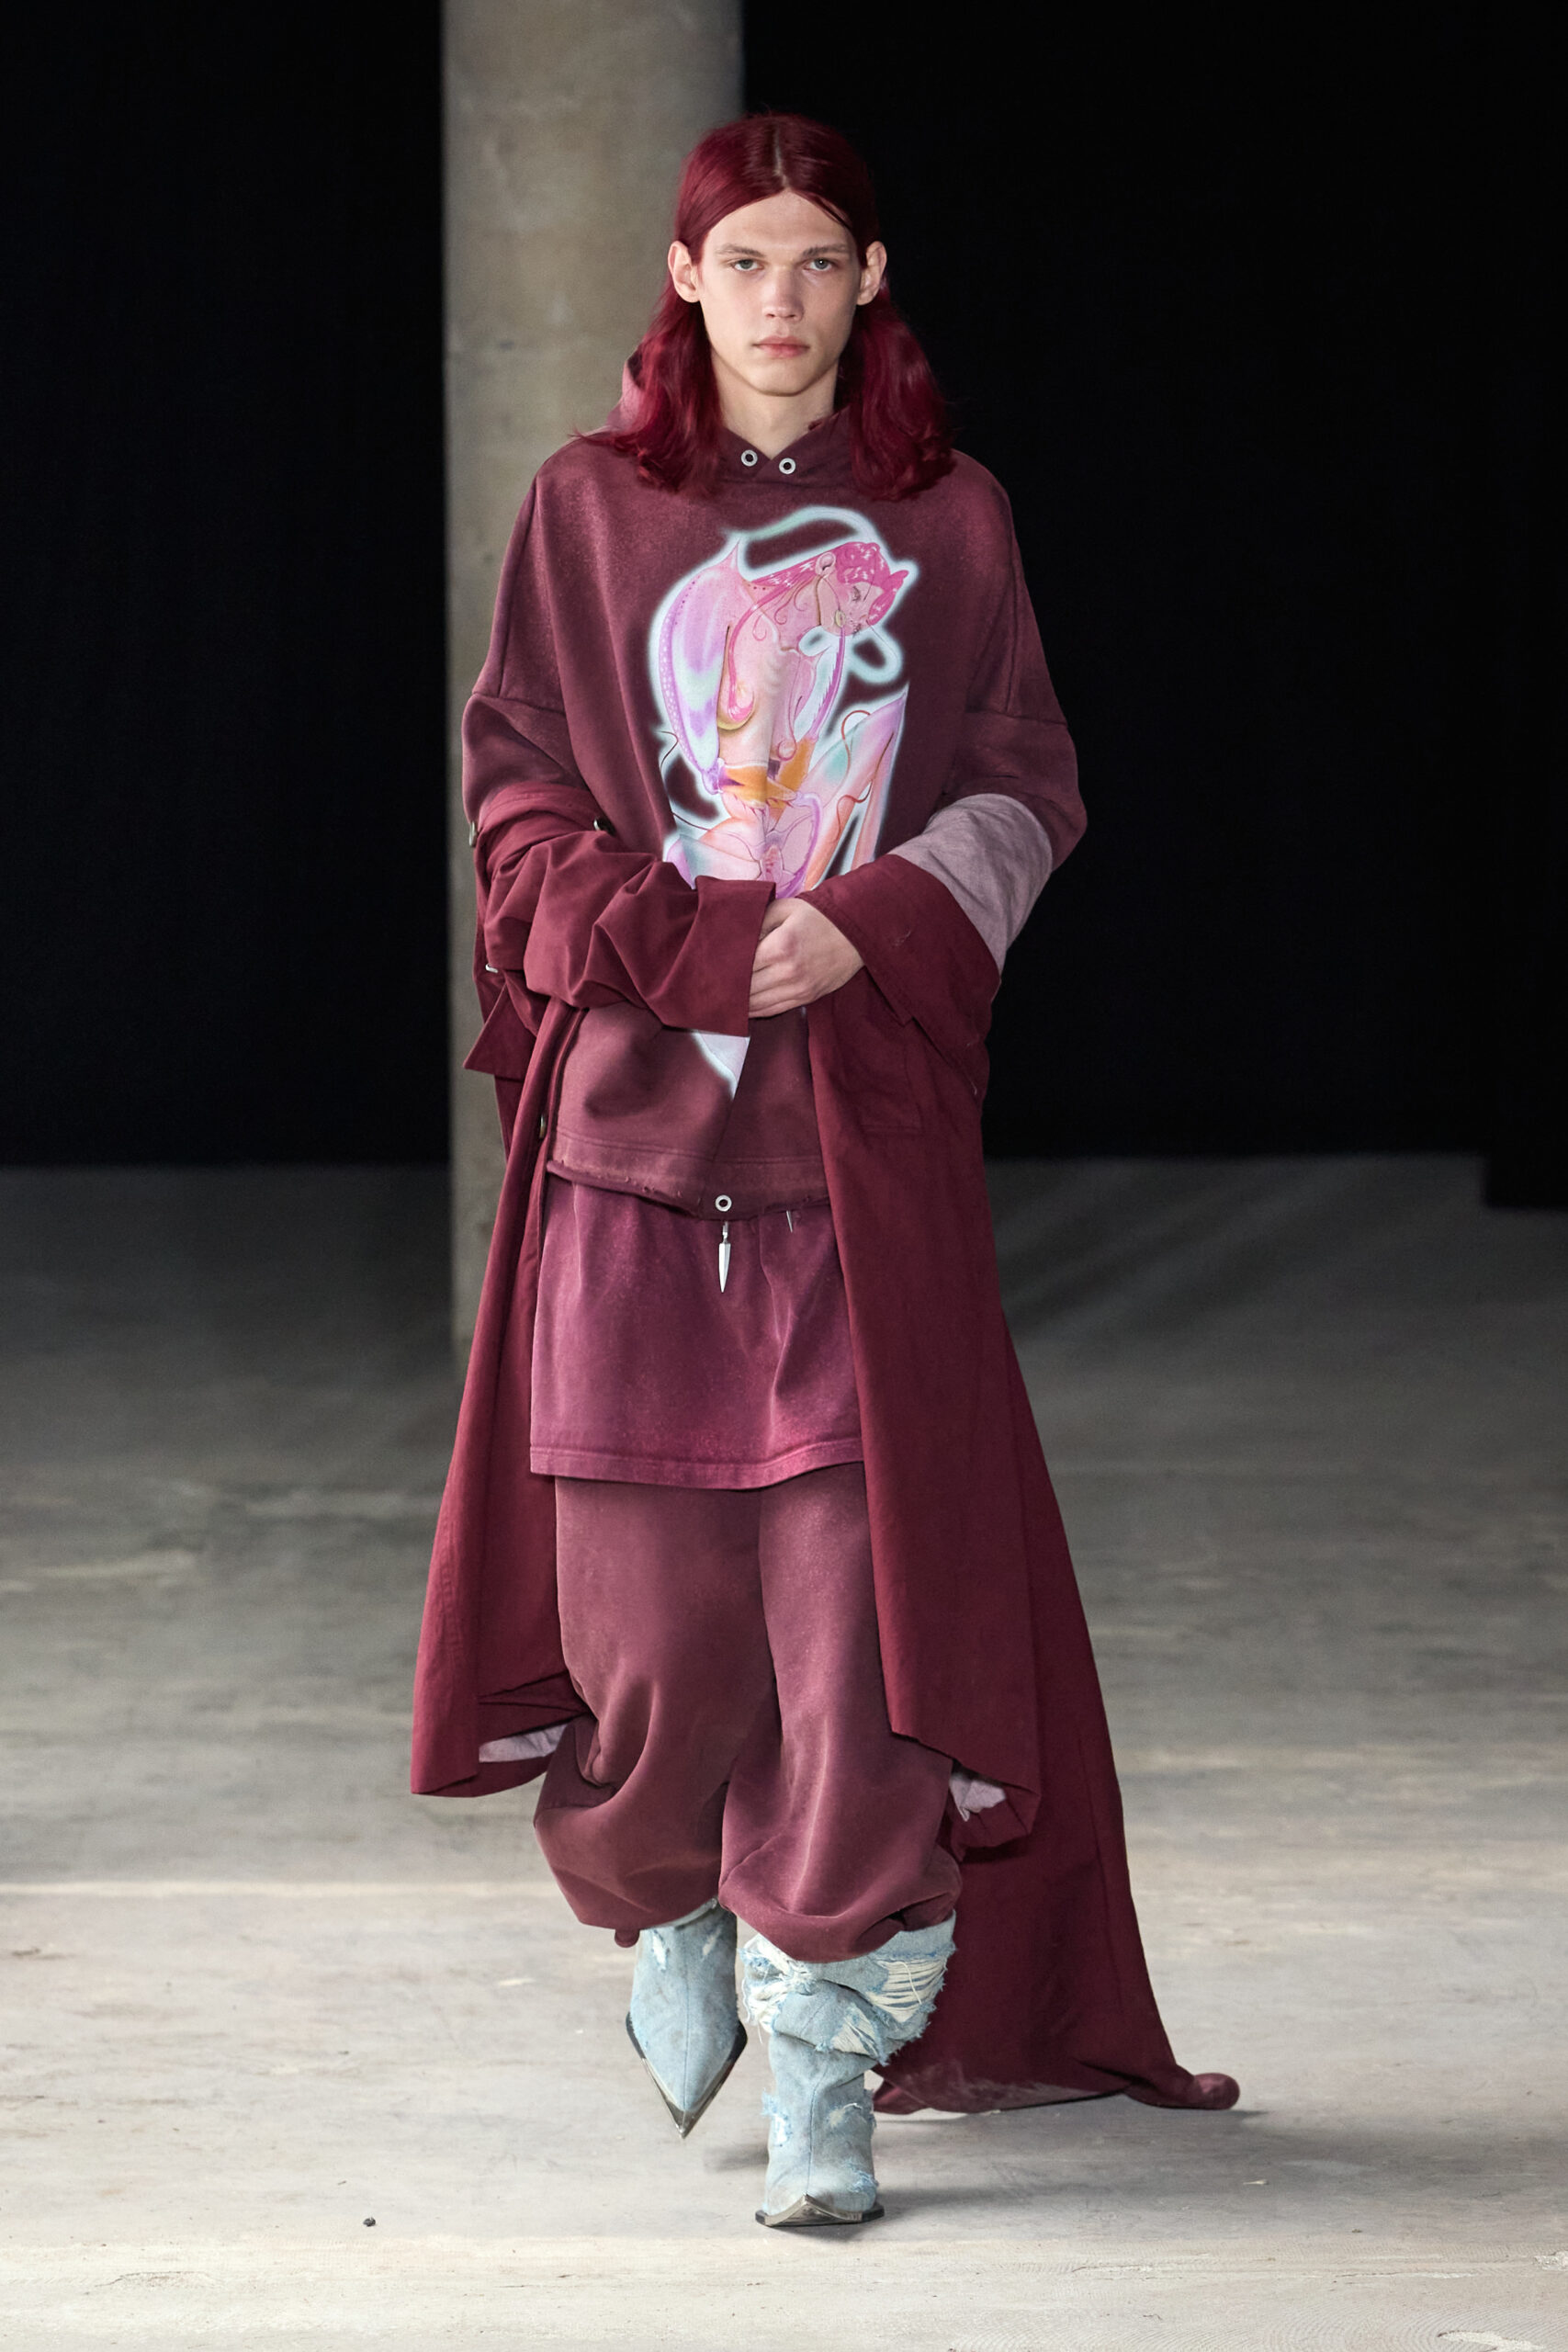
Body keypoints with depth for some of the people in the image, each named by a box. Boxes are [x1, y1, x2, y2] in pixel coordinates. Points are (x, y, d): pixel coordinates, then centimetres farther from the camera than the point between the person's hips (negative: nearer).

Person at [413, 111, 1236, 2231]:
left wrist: (870, 923, -11)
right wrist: (693, 940, -11)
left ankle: (832, 2057, -5)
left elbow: (1027, 793, 6)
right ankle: (674, 1909, 29)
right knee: (645, 1573, -1)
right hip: (633, 1110, 0)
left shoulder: (946, 522, 9)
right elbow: (520, 790, 5)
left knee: (861, 1577, -9)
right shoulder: (589, 511, 8)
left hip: (867, 1121, 0)